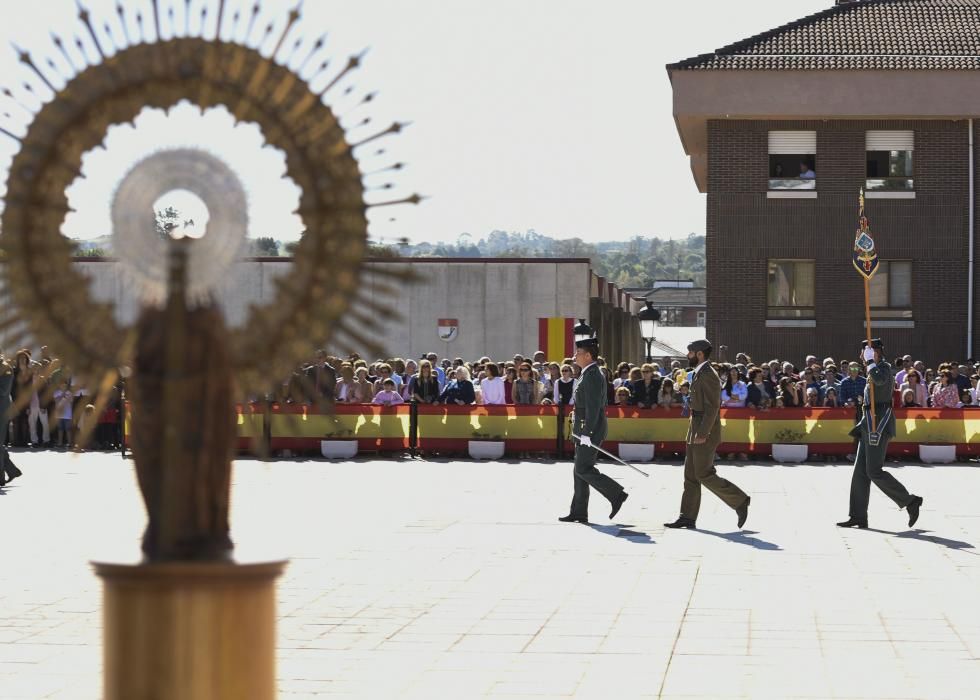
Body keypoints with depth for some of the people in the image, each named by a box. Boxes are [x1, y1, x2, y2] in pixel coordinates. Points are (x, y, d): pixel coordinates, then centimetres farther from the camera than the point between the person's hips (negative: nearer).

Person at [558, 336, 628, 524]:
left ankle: (617, 494, -4)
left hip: (590, 432, -10)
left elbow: (593, 408, -23)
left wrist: (587, 433, -25)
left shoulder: (593, 376, -17)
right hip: (584, 432, 10)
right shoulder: (590, 375, 16)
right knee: (579, 471, 10)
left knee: (584, 470, -10)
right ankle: (578, 513, 11)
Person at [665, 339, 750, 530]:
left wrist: (702, 434, -24)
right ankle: (688, 517, 10)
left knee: (705, 475, -8)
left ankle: (739, 501, 4)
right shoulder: (699, 373, 15)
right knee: (691, 476, 8)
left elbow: (712, 407, -21)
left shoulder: (708, 375, -16)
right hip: (696, 430, 10)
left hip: (705, 431, -10)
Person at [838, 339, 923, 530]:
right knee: (860, 471, 5)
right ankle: (858, 516, 5)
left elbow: (879, 380, -36)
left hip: (878, 425, -10)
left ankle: (910, 501, -3)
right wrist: (862, 426, 28)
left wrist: (870, 361, -22)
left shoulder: (884, 367, -10)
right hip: (870, 427, 10)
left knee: (874, 471, -11)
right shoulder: (877, 370, 19)